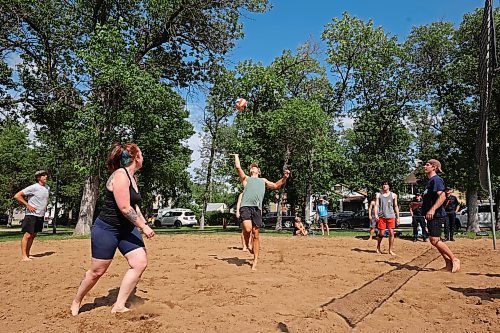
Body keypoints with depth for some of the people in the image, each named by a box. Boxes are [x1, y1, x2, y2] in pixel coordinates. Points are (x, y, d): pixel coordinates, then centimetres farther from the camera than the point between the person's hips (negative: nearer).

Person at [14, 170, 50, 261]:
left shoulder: (47, 188, 9)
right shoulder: (33, 187, -13)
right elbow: (17, 196, -13)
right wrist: (27, 205, -16)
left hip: (41, 216, 8)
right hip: (32, 215, -7)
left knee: (33, 235, 12)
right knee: (27, 235, -5)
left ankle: (27, 255, 19)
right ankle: (23, 256, -2)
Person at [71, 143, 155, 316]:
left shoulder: (132, 177, 10)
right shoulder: (120, 175, -20)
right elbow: (124, 207, -25)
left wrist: (145, 224, 17)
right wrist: (144, 227, -19)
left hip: (126, 228, 9)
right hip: (107, 228, -9)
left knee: (140, 262, -5)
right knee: (97, 270, 5)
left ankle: (119, 306, 4)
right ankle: (76, 302, 31)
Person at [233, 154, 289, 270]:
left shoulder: (263, 181, 31)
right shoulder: (246, 178, 23)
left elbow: (276, 185, 27)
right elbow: (238, 167, 14)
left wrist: (284, 178, 12)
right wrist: (236, 156, 29)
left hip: (257, 208, 2)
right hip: (246, 206, -2)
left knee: (255, 234, 1)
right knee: (247, 229, -24)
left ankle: (255, 260, 9)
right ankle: (247, 244, 10)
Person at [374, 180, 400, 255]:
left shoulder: (393, 195, 8)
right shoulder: (379, 195, 8)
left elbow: (396, 206, 11)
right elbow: (376, 205, 3)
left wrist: (398, 217, 8)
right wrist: (376, 215, -11)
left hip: (391, 216, 1)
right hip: (381, 216, 0)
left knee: (391, 233, -4)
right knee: (381, 233, 2)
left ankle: (390, 250, 4)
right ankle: (378, 247, 23)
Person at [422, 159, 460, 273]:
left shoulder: (436, 180, -12)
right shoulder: (430, 181, 18)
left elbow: (442, 196, -25)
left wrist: (432, 209, -33)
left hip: (436, 215, -10)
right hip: (432, 216, 10)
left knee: (434, 240, -12)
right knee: (435, 241, 11)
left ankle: (454, 259, 1)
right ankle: (448, 263, 18)